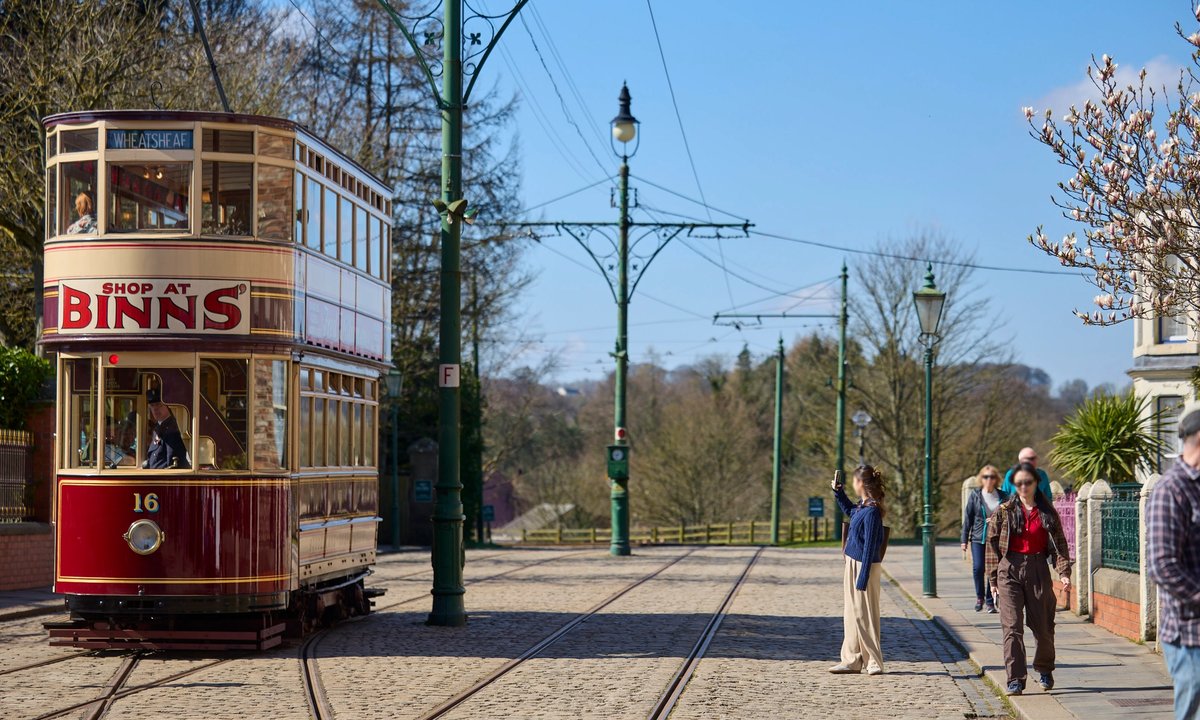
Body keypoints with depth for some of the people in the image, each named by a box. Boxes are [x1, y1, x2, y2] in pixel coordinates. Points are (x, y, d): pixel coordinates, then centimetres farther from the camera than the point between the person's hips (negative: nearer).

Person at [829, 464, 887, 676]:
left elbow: (869, 547, -21)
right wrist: (838, 491, 24)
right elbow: (848, 510, 34)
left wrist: (863, 578, -21)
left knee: (864, 615, -2)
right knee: (852, 614, 14)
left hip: (863, 566, -10)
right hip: (853, 564, 10)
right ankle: (851, 660, 21)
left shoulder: (871, 511, -20)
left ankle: (875, 662, 7)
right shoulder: (861, 507, 7)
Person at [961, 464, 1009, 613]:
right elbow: (968, 517, 5)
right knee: (978, 567, -10)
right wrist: (964, 539, 2)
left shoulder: (1003, 496, 4)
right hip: (978, 538, 0)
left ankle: (990, 602, 12)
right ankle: (979, 597, 13)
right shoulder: (975, 495, 3)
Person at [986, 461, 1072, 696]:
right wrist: (994, 580, 2)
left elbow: (1059, 544, 5)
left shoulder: (1047, 512, 6)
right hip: (1010, 571, -1)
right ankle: (1015, 679, -9)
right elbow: (992, 545, 5)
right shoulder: (1004, 512, 4)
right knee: (1012, 626, -9)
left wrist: (1064, 572, -9)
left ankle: (1044, 670, 31)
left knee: (1043, 626, 7)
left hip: (1038, 571, 1)